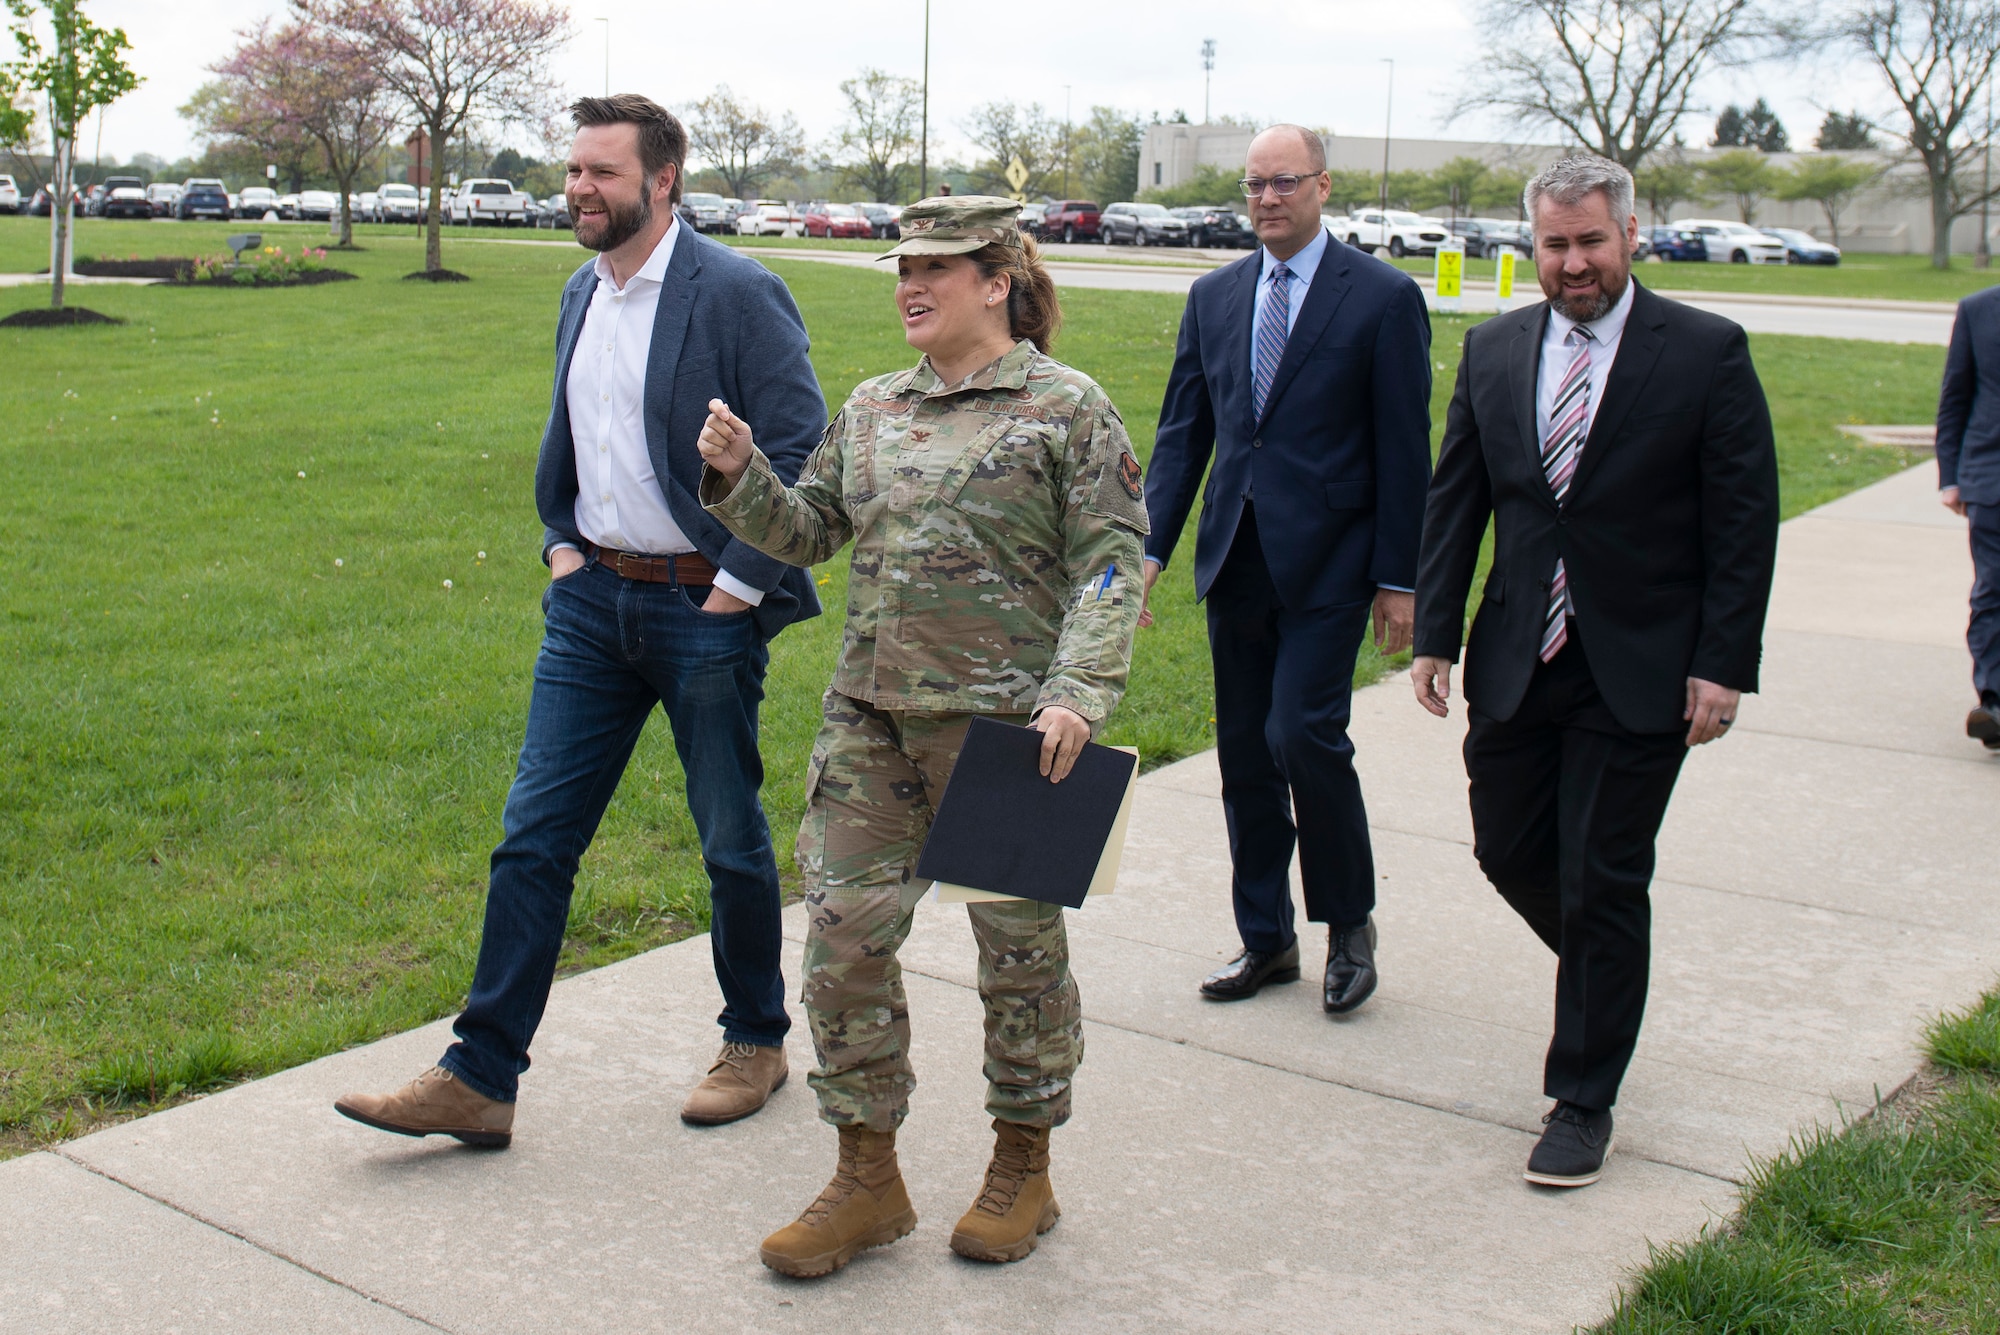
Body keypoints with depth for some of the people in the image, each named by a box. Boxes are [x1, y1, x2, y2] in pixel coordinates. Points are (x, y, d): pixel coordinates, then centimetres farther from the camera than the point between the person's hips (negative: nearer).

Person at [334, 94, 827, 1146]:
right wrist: (560, 542, 12)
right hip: (592, 598, 7)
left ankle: (756, 1041, 29)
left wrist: (742, 583, -14)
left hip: (702, 608, -6)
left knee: (732, 841, 8)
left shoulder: (735, 293, -12)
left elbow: (804, 446, -14)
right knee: (534, 835, 4)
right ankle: (479, 1078, 11)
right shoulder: (581, 295, 11)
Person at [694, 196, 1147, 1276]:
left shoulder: (1067, 408, -3)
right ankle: (866, 1179, 18)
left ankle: (1023, 1168, 27)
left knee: (1018, 941, 8)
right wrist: (740, 477, -3)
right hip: (872, 713, 5)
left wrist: (1077, 694, -19)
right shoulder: (871, 409, 13)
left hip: (1006, 723, -5)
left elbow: (1111, 566, -8)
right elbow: (809, 531, 16)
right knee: (842, 935, 2)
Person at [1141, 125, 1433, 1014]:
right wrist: (1150, 548, 2)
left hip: (1326, 566, -5)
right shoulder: (1214, 297, 10)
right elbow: (1181, 431, 11)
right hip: (1235, 563, 5)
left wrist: (1399, 580, -7)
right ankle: (1265, 940, 22)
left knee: (1303, 734, -13)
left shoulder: (1383, 298, -3)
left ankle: (1349, 923, 10)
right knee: (1244, 754, 9)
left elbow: (1404, 449, -5)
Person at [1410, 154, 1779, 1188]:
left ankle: (1583, 1103, 17)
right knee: (1508, 851, 12)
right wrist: (1436, 634, 3)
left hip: (1640, 674, -4)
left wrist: (1723, 664, -12)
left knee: (1603, 886, 1)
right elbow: (1454, 501, 9)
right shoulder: (1493, 350, 5)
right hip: (1517, 664, 4)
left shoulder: (1706, 353, -7)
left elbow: (1744, 519, -7)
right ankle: (1602, 974, 43)